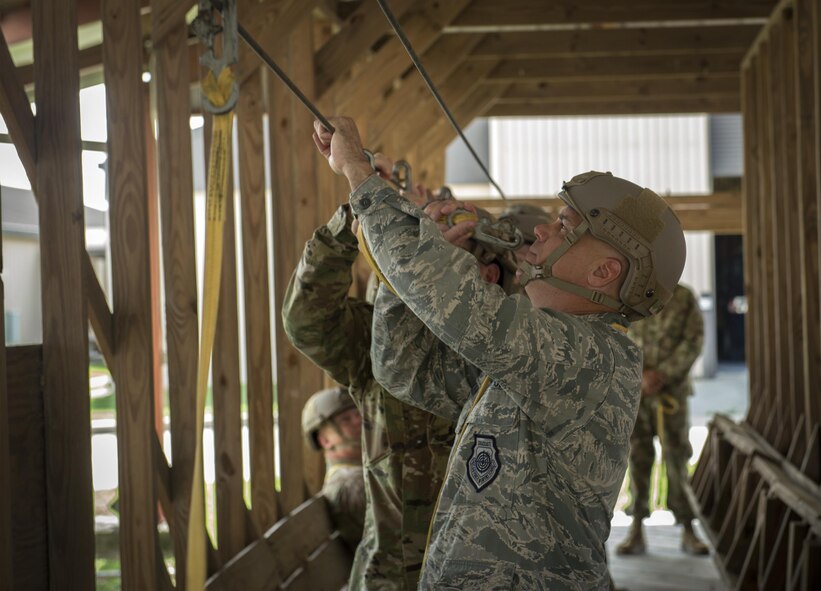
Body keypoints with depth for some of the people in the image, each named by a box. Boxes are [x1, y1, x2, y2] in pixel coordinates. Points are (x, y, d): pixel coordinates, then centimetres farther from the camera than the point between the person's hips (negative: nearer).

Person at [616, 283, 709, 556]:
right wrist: (640, 375, -11)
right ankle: (636, 531, 9)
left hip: (671, 388, -1)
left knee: (677, 456, -1)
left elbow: (693, 341, -3)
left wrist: (663, 374, -12)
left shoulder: (684, 298, 0)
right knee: (637, 457, 3)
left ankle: (688, 531, 7)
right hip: (633, 389, 1)